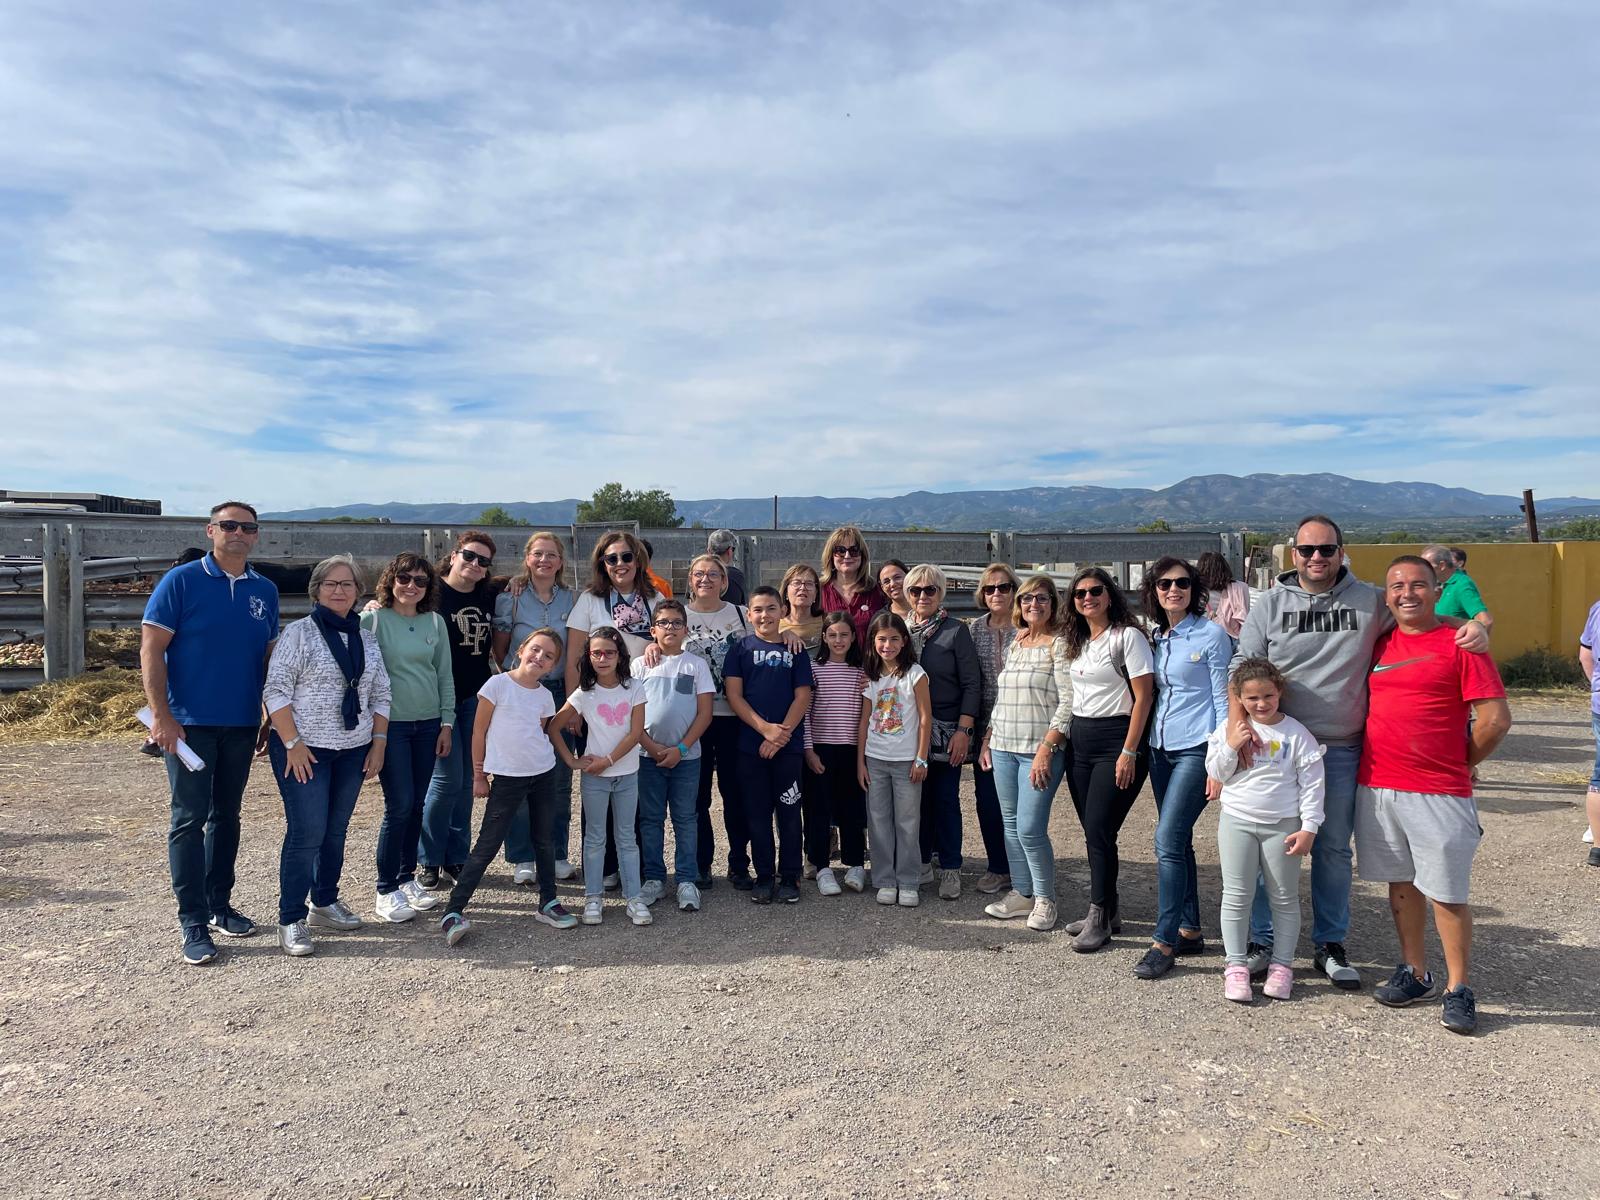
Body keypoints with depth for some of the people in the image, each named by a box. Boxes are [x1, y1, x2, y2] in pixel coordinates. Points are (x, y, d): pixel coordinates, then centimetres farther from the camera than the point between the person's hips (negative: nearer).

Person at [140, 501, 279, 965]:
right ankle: (194, 923, 5)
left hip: (242, 723, 5)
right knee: (189, 818, -2)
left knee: (227, 816, 14)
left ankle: (220, 905, 26)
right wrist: (161, 716, -15)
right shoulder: (181, 581, -6)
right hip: (189, 722, -5)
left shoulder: (265, 591, 8)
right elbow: (151, 650, -8)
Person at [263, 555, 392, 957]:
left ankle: (325, 902, 26)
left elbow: (380, 694, 14)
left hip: (353, 750, 5)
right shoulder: (298, 632, -5)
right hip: (305, 750, -5)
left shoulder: (367, 638, 11)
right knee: (306, 833, -7)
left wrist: (378, 742, 6)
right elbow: (276, 691, -10)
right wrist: (292, 743, -15)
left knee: (336, 830, 12)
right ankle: (291, 920, 3)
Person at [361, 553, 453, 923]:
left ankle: (406, 877, 24)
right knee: (399, 805, -6)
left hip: (429, 724, 4)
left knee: (416, 805, 9)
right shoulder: (373, 620, -5)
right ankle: (386, 890, 7)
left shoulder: (435, 622, 7)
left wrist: (447, 722, 8)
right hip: (390, 725, -4)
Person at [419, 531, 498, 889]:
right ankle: (427, 859, 11)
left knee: (467, 779, 9)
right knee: (447, 779, -5)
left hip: (476, 697, 5)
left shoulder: (488, 596, 8)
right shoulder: (433, 591, -8)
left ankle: (456, 857, 20)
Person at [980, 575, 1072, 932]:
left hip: (1040, 750, -7)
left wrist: (1047, 748, -19)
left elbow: (1068, 702, -13)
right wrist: (987, 740, 16)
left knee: (1030, 829, -9)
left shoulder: (1060, 644, -6)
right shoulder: (1014, 644, 15)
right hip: (1004, 748, 7)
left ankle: (1044, 899, 9)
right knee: (1011, 825, 10)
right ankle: (1021, 893, 22)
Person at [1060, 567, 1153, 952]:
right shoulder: (1077, 642, 13)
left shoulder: (1128, 636, -8)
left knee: (1099, 830, -8)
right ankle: (1109, 910, 21)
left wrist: (1129, 752, -17)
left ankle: (1099, 918, 4)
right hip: (1080, 740, 7)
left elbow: (1143, 696, -12)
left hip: (1116, 738, -7)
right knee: (1092, 830, 9)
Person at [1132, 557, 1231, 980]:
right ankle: (1190, 930, 22)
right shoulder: (1155, 639, 12)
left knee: (1168, 841, -12)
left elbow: (1223, 700, -7)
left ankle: (1164, 941, -5)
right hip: (1161, 749, 7)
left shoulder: (1212, 635, -6)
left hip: (1196, 749, -7)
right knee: (1179, 842, 12)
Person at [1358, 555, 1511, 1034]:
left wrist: (1460, 764, 2)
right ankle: (1414, 974, 28)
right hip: (1376, 787, 5)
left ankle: (1458, 989, 15)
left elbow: (1495, 719, -8)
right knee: (1401, 883, 14)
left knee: (1447, 893, 2)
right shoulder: (1379, 644, 9)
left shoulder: (1461, 644, -6)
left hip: (1438, 794, -5)